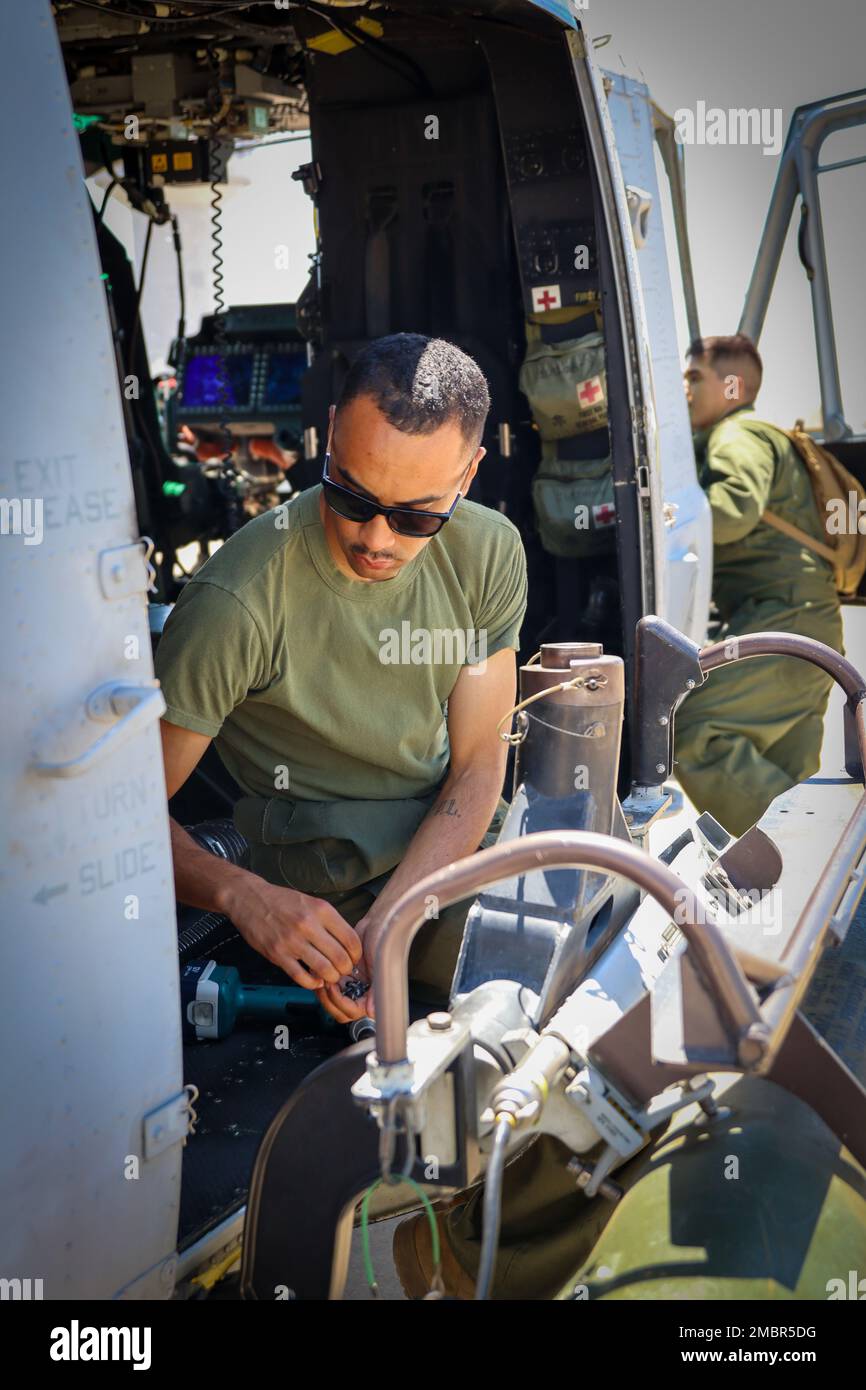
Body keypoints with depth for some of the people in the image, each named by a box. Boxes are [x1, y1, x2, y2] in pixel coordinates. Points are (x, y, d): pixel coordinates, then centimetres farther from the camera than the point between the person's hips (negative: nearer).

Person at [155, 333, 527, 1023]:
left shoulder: (488, 552, -8)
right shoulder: (238, 599, -25)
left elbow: (478, 763, -7)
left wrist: (387, 921, -22)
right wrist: (243, 894, -37)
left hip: (457, 829, 6)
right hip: (332, 873, -6)